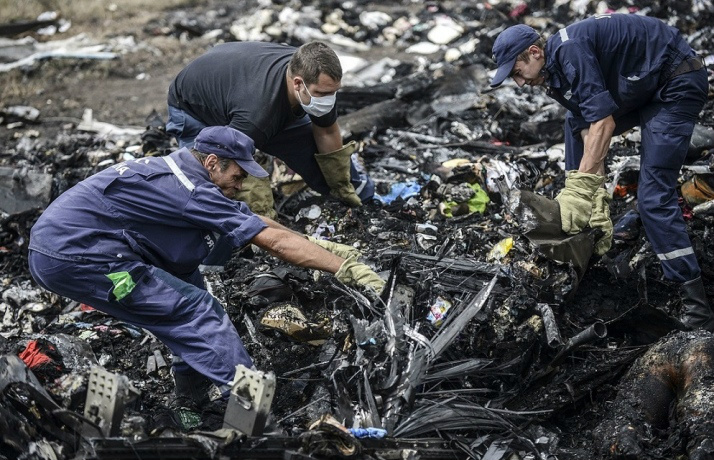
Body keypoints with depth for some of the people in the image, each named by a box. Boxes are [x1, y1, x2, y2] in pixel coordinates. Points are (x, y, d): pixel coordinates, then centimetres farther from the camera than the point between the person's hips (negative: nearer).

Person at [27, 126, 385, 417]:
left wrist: (319, 244, 19)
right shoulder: (193, 192, -15)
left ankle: (194, 387, 17)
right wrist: (346, 269, -10)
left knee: (184, 274, 16)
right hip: (72, 257, -10)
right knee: (195, 309, -10)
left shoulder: (177, 170, 13)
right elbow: (276, 241, -14)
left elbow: (255, 221, 18)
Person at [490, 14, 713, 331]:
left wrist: (581, 188, -28)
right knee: (576, 124, 19)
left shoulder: (568, 50, -23)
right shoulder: (555, 76, 5)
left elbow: (603, 122, -28)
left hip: (677, 85, -10)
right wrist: (597, 200, -8)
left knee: (653, 196, -16)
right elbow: (588, 135, 0)